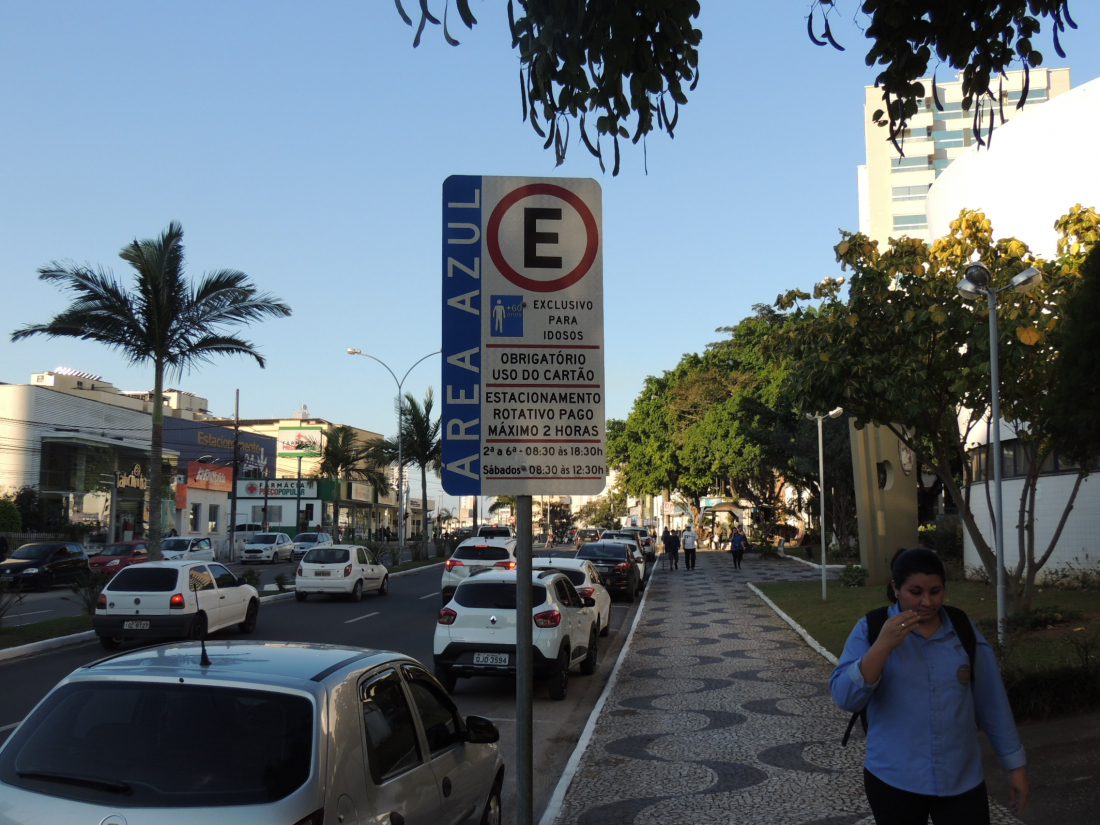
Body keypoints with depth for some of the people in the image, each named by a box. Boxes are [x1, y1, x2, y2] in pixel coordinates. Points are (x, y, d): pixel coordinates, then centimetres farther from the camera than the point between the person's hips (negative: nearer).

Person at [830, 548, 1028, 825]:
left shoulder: (964, 630, 2)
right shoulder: (870, 630, -7)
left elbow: (992, 702, 7)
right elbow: (845, 697, -17)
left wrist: (1015, 764, 8)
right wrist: (882, 646, -26)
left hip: (962, 779, 2)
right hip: (893, 781, -1)